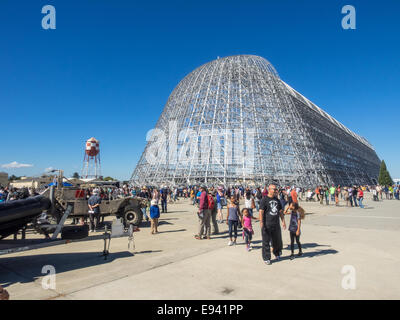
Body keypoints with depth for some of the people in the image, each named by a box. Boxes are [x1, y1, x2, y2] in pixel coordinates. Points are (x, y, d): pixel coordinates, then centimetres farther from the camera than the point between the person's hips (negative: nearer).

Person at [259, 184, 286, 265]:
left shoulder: (277, 200, 13)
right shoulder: (264, 199, -7)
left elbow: (280, 211, 19)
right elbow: (261, 211, -12)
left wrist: (283, 221, 13)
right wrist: (261, 222, -20)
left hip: (276, 224, 6)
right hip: (267, 224, -6)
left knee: (277, 240, 14)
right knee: (266, 242, 0)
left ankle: (277, 253, 40)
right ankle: (266, 258, 12)